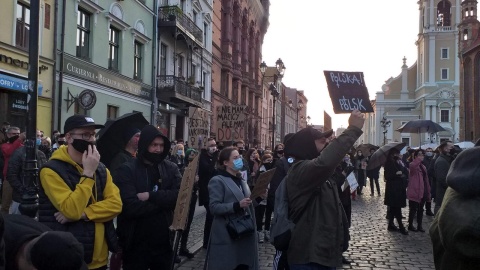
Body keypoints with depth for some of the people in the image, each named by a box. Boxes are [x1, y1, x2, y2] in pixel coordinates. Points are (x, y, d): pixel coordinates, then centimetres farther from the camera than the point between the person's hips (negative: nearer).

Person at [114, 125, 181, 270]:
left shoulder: (171, 168, 3)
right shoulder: (127, 170, -10)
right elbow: (130, 207, -21)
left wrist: (151, 196, -20)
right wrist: (163, 200, -14)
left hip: (164, 241, 4)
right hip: (136, 243, -3)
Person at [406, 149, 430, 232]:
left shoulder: (423, 166, 15)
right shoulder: (413, 164, -8)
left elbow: (426, 179, 15)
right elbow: (411, 166, -37)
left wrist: (428, 191, 12)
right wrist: (418, 159, -46)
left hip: (423, 191, 8)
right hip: (415, 191, -8)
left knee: (420, 209, 14)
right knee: (413, 209, 0)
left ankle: (419, 225, 24)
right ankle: (410, 225, 12)